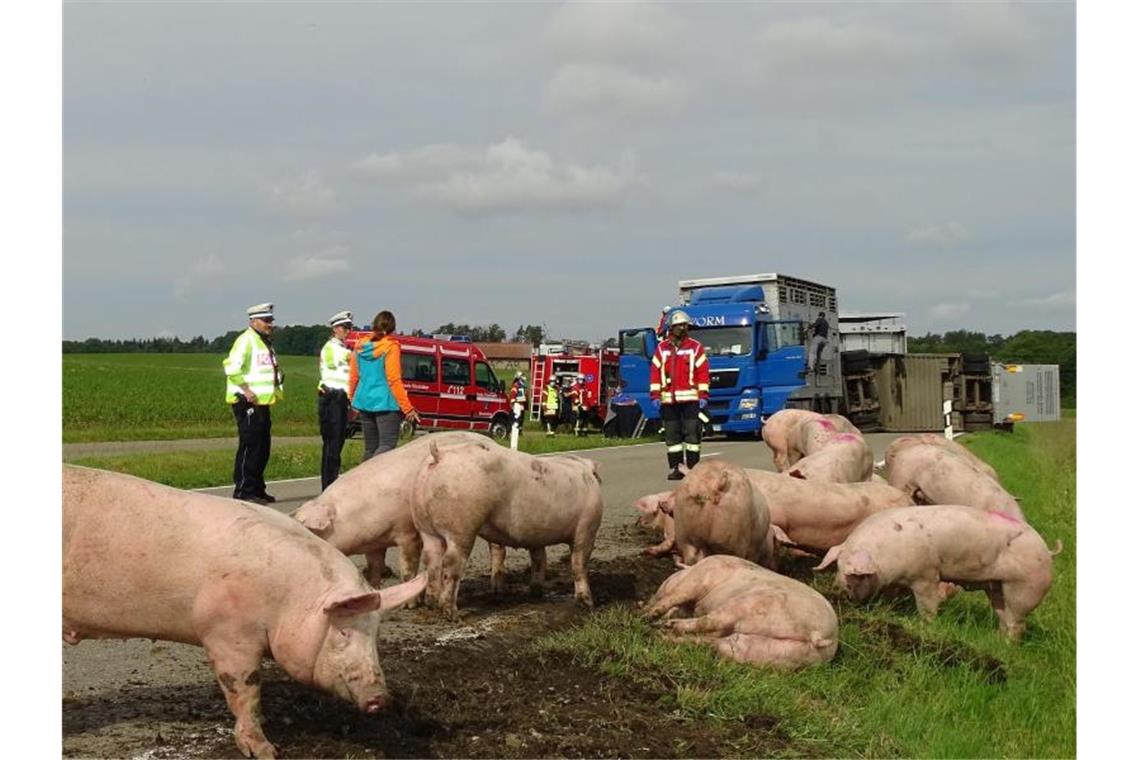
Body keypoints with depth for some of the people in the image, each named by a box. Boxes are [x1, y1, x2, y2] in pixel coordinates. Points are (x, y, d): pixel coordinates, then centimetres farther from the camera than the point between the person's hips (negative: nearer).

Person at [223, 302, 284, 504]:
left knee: (262, 447, 13)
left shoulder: (266, 342, 20)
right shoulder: (246, 340, -11)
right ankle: (243, 491, -7)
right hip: (248, 403, -10)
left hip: (262, 403, 10)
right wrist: (246, 389, -24)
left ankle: (257, 489, 21)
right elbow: (232, 367, -21)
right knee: (249, 447, -10)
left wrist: (279, 387, 19)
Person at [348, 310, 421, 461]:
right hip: (385, 403, -6)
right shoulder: (391, 347, -9)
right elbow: (394, 380, -12)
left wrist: (352, 398, 27)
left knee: (370, 447, 13)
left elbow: (353, 376, 14)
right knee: (387, 445, -9)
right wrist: (407, 408, -9)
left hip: (364, 402, 6)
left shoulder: (361, 346, 8)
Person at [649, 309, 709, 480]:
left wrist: (703, 395, -6)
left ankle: (693, 468, 2)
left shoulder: (695, 347, 4)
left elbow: (703, 372, 1)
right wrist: (655, 395, 1)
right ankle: (675, 468, 10)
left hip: (690, 398, -2)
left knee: (692, 433, -3)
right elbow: (655, 372, 8)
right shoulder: (661, 348, 9)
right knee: (672, 435, 5)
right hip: (668, 400, 2)